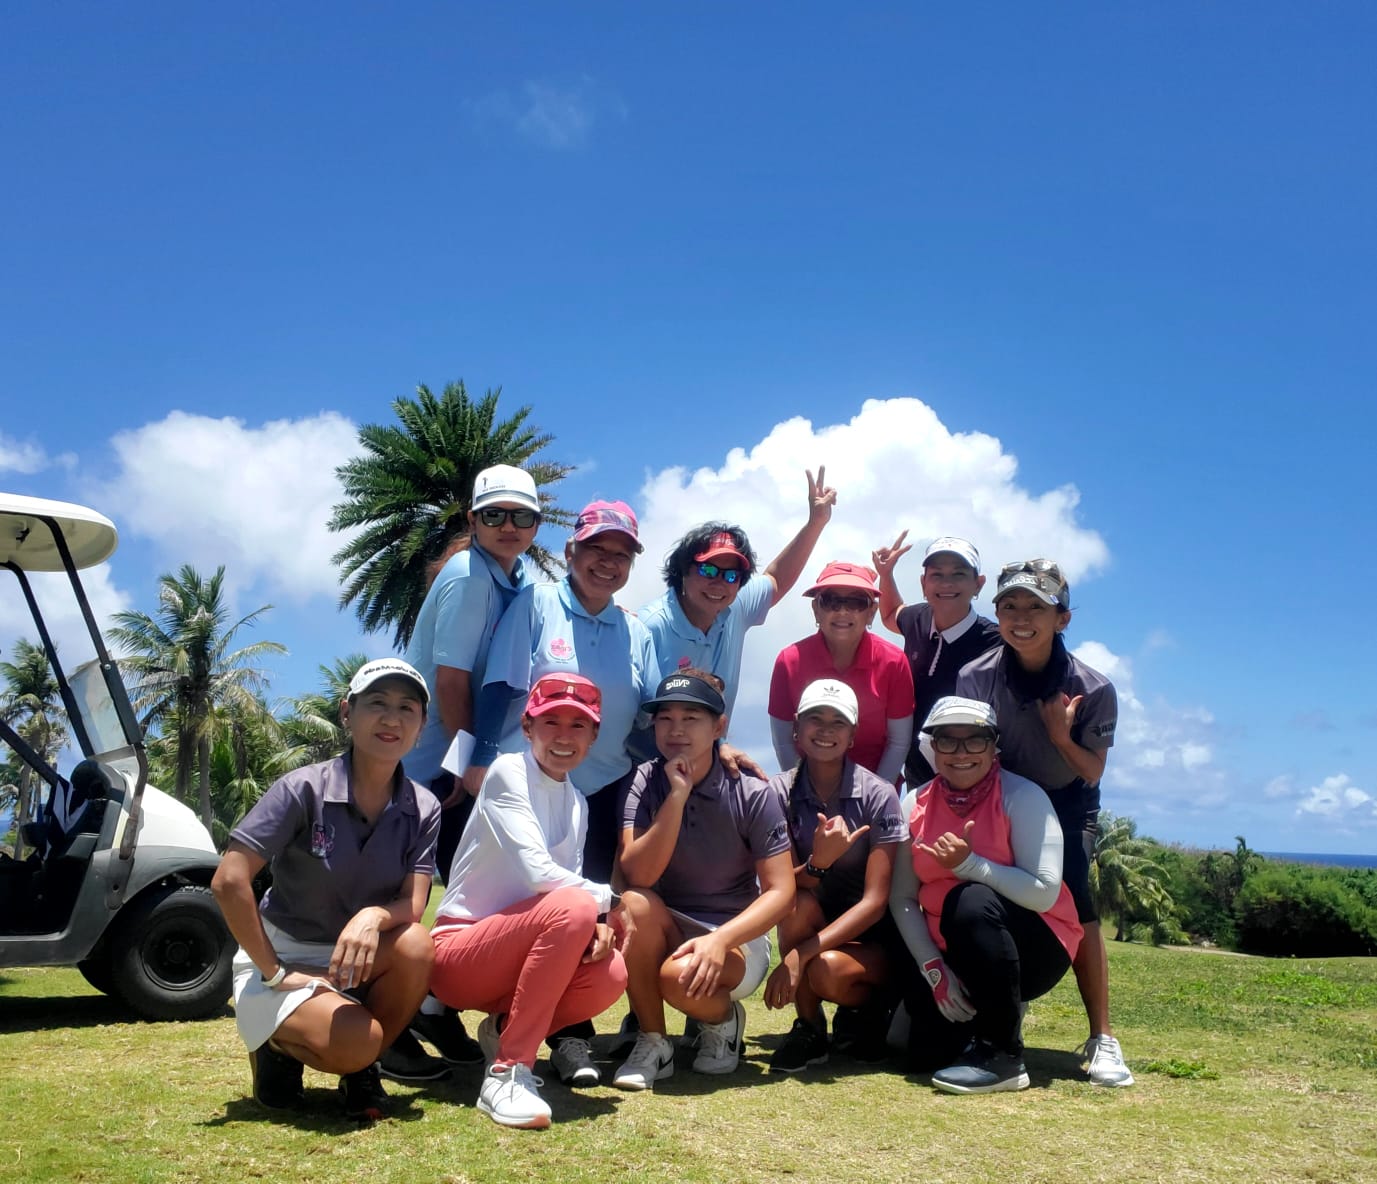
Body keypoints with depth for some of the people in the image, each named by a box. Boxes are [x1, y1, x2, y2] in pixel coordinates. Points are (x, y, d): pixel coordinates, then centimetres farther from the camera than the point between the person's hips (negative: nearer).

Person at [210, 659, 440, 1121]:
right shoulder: (304, 789, -17)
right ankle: (279, 1046, 5)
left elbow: (414, 907, -12)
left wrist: (375, 917, -36)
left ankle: (360, 1069, -3)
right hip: (281, 959, -4)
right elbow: (229, 881, -21)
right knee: (354, 1042, -31)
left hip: (357, 962, 4)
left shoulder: (423, 809, -5)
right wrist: (275, 973, -18)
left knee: (415, 944, -29)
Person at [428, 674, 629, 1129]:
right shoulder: (509, 773, -13)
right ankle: (509, 1071, -24)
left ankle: (506, 1028, 6)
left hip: (508, 951, 7)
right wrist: (603, 899, -10)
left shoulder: (577, 802, 11)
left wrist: (598, 921, -16)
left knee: (610, 974, -22)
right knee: (572, 908, -32)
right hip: (458, 952, -7)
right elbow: (539, 873, -24)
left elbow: (570, 881, 5)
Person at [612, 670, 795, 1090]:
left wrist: (720, 939, -30)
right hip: (664, 933, 2)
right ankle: (652, 1043, -11)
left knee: (682, 976, -34)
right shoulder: (644, 783, -8)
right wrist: (677, 795, -27)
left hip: (737, 938, -2)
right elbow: (637, 876, -21)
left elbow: (780, 892, -15)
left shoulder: (753, 795, -12)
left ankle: (723, 1020, 4)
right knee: (634, 905, -31)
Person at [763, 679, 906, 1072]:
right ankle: (809, 1029, -13)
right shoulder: (780, 792, -9)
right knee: (798, 902, -30)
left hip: (871, 937, -2)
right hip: (813, 927, 2)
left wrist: (801, 954, -29)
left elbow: (874, 901, -20)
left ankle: (874, 1006, 3)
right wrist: (818, 863, -36)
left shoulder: (878, 796, -16)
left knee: (827, 970, -33)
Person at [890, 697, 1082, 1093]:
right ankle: (988, 1011, 22)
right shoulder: (915, 805, -1)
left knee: (971, 902, -34)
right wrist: (934, 968, -15)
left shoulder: (1022, 796, -13)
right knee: (925, 1052, -13)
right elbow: (902, 899, -5)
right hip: (950, 953, 4)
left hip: (1032, 949, -4)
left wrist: (969, 864, -30)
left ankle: (1003, 1055, -21)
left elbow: (1044, 892, -23)